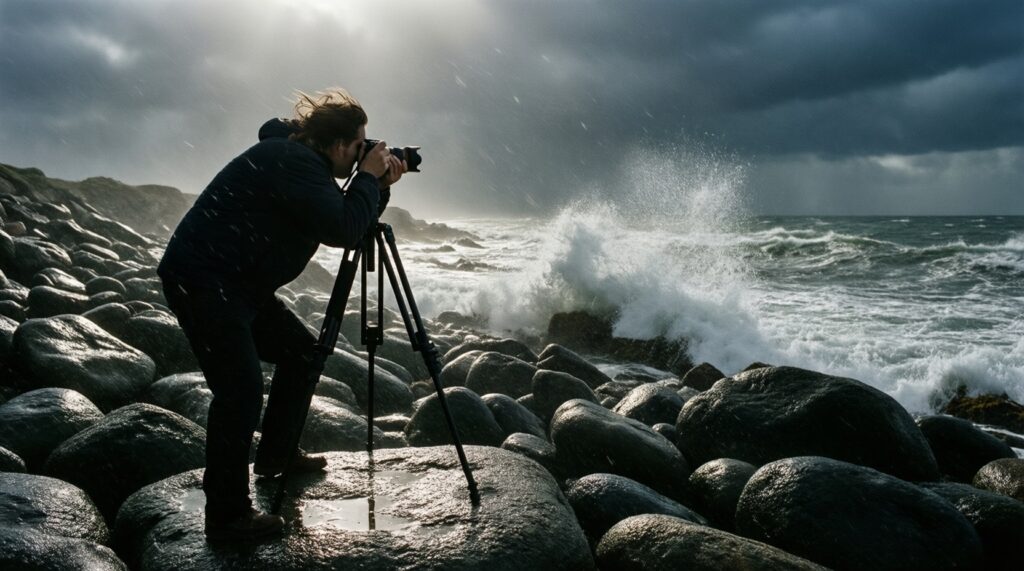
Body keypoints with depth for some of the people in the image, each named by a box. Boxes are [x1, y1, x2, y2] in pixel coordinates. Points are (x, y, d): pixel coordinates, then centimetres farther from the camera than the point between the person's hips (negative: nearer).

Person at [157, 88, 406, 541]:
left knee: (300, 350, 16)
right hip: (202, 281, -11)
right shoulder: (293, 162, -19)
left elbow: (345, 221, 16)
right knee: (241, 391, -16)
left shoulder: (302, 159, 12)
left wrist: (379, 188, 3)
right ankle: (227, 515, -5)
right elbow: (342, 231, -26)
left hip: (238, 283, 11)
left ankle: (275, 454, 30)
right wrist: (368, 178, -13)